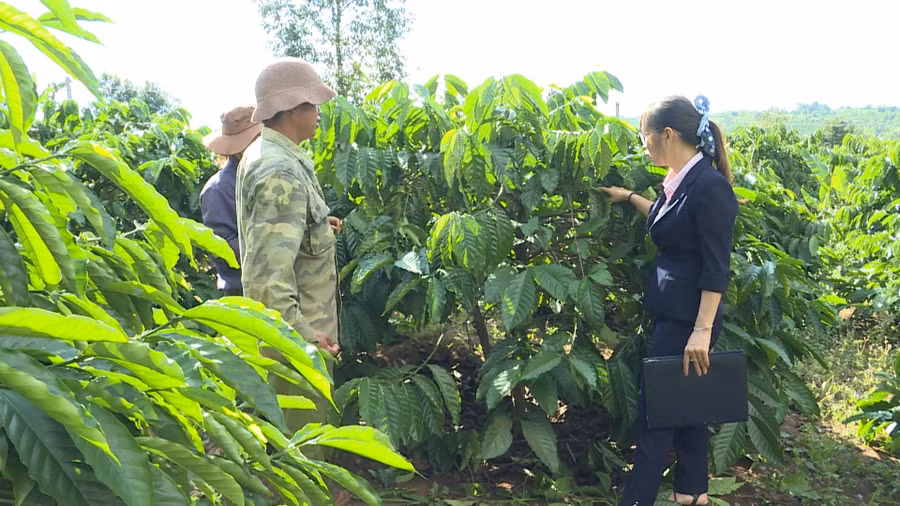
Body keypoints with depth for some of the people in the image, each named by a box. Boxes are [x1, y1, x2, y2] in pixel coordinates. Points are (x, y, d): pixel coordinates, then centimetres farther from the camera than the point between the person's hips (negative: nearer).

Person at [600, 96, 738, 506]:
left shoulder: (709, 186, -19)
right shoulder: (680, 180, 6)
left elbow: (716, 268, -20)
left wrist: (702, 331, -22)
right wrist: (629, 197, 32)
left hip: (687, 318, -9)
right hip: (670, 310, 9)